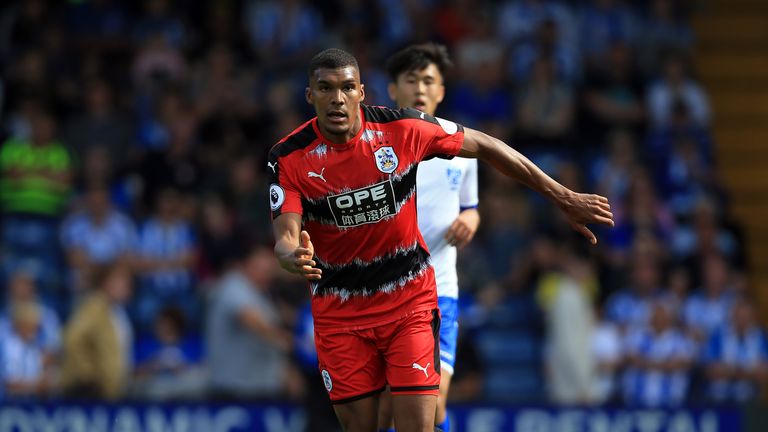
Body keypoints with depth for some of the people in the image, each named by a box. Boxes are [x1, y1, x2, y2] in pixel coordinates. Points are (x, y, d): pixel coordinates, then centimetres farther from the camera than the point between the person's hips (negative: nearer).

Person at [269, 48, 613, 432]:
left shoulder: (402, 128, -12)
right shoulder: (289, 159, -13)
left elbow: (484, 146, 0)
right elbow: (285, 238, -21)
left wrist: (564, 198, 1)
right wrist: (294, 258, -48)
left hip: (410, 301, 0)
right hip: (339, 312, 0)